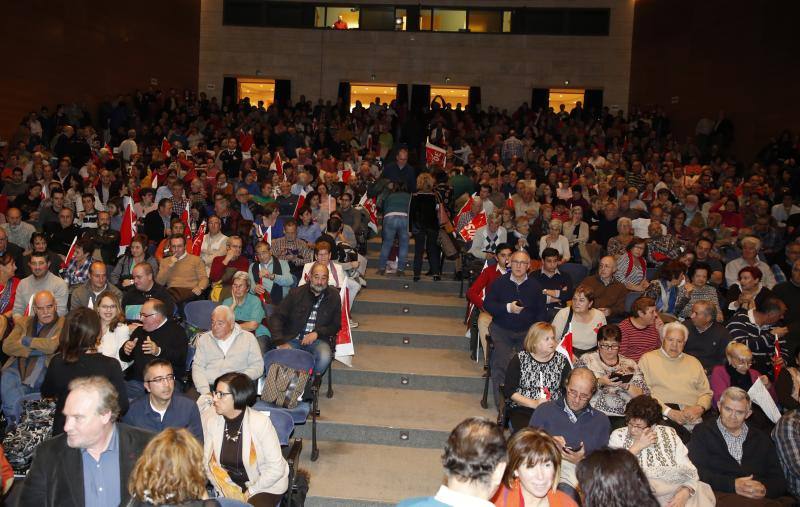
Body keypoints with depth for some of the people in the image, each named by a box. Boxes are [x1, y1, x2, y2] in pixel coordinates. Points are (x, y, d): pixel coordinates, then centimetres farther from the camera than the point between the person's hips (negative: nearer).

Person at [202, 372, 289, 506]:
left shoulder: (261, 422, -22)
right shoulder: (209, 418, -10)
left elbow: (276, 468, -17)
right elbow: (207, 460, -2)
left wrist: (250, 492, -12)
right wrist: (223, 489, -8)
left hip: (266, 485, -4)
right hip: (228, 484, 4)